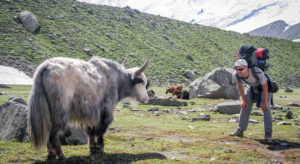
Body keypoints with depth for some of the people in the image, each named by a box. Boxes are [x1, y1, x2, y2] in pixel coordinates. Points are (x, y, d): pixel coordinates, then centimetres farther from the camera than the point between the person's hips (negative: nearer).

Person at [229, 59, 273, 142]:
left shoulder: (258, 72, -44)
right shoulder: (236, 75, -31)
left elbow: (265, 87, -29)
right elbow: (239, 85, -7)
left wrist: (264, 102, -20)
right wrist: (244, 100, -2)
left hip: (264, 86, -4)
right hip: (251, 87, 4)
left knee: (266, 108, -16)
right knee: (245, 107, 1)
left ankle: (268, 134, -13)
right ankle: (240, 130, 13)